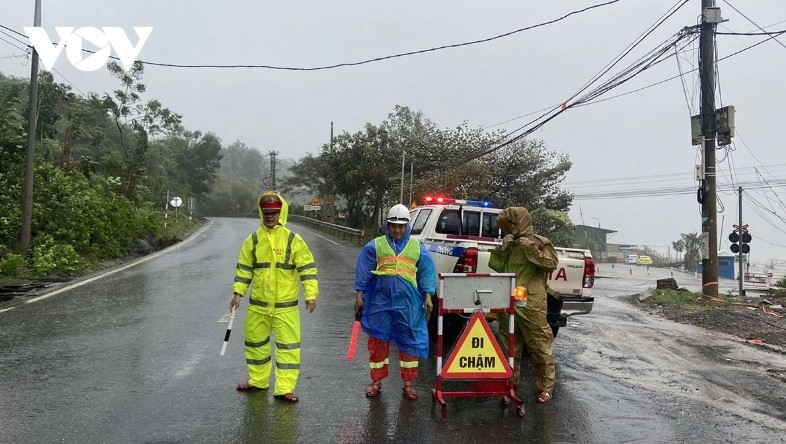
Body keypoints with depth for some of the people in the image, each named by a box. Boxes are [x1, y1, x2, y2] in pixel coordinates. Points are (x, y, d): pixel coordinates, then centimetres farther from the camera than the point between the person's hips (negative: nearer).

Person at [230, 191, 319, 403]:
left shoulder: (294, 240, -6)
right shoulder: (253, 240, 3)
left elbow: (307, 269, -6)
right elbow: (244, 268, 9)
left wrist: (310, 295, -12)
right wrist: (238, 293, 2)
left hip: (285, 305, -3)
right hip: (257, 304, 4)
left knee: (288, 345, -2)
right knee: (255, 342, 16)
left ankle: (285, 388, 8)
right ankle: (257, 380, 35)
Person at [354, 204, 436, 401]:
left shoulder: (417, 247, 7)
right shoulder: (375, 245, 3)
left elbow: (426, 272, 8)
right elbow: (363, 271, 5)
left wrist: (427, 297, 2)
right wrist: (359, 295, 2)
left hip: (408, 303, 1)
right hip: (380, 301, 0)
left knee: (409, 341, 6)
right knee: (378, 340, 7)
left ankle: (408, 383, 19)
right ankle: (376, 381, 21)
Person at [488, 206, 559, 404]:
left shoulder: (538, 242, 0)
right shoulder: (509, 244, 17)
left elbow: (552, 263, -12)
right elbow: (495, 265, 12)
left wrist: (531, 248, -17)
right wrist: (502, 248, -2)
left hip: (531, 303, -6)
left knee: (539, 345, -3)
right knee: (510, 345, 14)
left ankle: (546, 387, 5)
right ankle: (511, 380, 26)